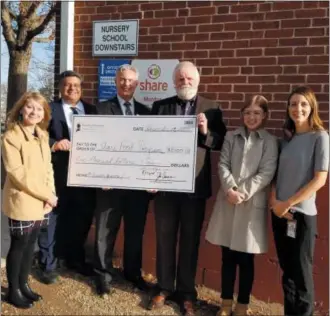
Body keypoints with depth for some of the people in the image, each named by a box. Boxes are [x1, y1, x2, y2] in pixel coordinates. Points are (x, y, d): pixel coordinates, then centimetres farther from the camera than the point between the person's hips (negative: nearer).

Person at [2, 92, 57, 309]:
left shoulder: (42, 136, 11)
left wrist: (50, 193, -3)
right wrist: (45, 195, -17)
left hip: (41, 202, 6)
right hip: (22, 202, -6)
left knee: (30, 245, 16)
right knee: (18, 246, 6)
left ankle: (23, 284, 31)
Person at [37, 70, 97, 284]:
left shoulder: (92, 110, 12)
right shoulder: (49, 109, 1)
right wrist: (54, 145, -23)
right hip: (57, 174, -4)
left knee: (82, 219, 15)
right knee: (53, 219, 6)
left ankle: (76, 259, 35)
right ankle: (48, 265, 20)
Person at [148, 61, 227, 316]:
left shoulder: (211, 109, 3)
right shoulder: (160, 106, 6)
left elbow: (222, 143, 0)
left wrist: (206, 132, -19)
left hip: (195, 185, -1)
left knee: (190, 240, 10)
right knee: (165, 237, 12)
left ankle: (187, 292, 26)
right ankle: (164, 287, 29)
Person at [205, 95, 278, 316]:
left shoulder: (270, 141, 1)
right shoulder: (231, 137, 9)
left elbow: (266, 173, -7)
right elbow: (223, 165, 3)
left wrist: (243, 193, -15)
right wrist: (230, 189, -13)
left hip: (252, 205, -2)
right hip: (227, 203, 2)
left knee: (246, 258, 6)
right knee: (228, 257, 10)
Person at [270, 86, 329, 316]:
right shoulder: (286, 139, 8)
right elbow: (277, 174, 9)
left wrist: (288, 204, -11)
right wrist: (274, 201, -7)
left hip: (302, 214, -5)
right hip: (279, 214, 5)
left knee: (301, 273, 7)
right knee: (287, 271, 14)